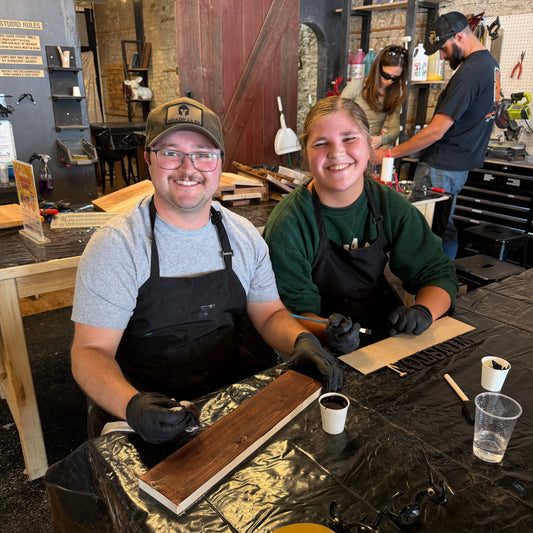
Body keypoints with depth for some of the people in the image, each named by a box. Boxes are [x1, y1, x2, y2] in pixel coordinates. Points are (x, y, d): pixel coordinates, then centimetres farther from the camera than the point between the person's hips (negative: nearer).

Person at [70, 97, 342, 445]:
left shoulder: (244, 236, 2)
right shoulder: (116, 246, -12)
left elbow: (270, 314, 9)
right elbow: (90, 351, -13)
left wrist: (302, 340, -13)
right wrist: (133, 405, -33)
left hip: (232, 392, 4)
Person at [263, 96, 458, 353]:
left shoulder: (390, 205, -1)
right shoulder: (287, 226, -14)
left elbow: (438, 274, 3)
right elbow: (298, 309, -12)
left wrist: (423, 311, -18)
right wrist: (328, 331, -34)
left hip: (386, 333, 3)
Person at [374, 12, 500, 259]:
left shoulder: (468, 72, -19)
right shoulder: (490, 63, 14)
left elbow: (436, 132, -22)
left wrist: (390, 153, -14)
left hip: (440, 169, -10)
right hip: (461, 164, 10)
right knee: (444, 229, 17)